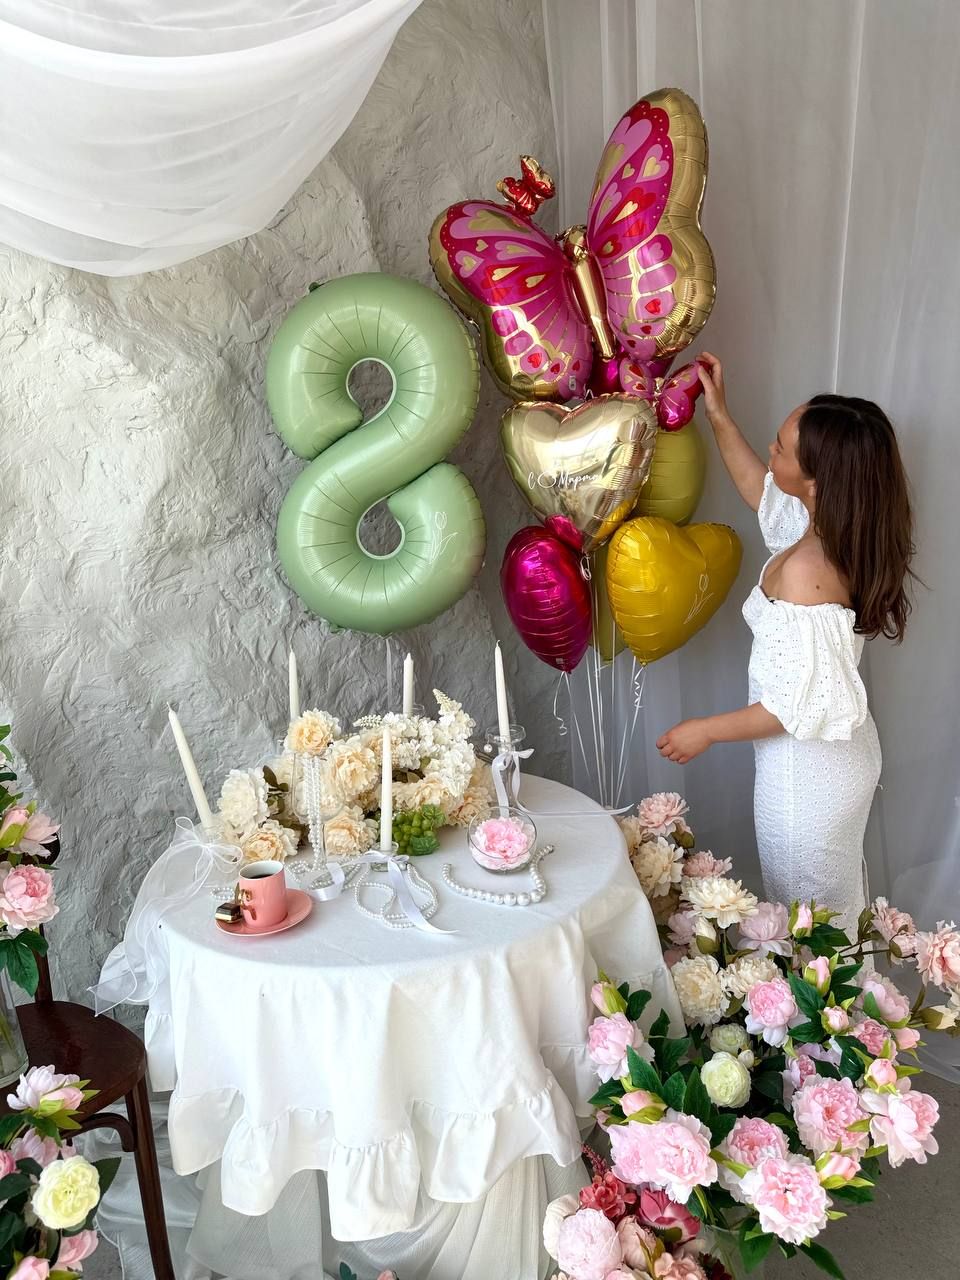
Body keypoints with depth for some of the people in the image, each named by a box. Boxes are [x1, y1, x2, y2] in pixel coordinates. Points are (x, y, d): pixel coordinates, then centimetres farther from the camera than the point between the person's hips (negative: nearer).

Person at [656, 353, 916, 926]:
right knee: (835, 903, 29)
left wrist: (706, 731, -18)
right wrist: (719, 415, 11)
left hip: (807, 769, -9)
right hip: (843, 754, 9)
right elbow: (760, 490, 14)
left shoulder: (805, 571, -33)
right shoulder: (838, 525, -7)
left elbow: (806, 704, -29)